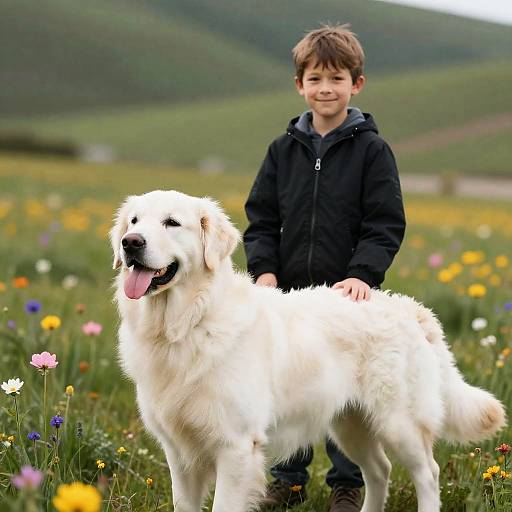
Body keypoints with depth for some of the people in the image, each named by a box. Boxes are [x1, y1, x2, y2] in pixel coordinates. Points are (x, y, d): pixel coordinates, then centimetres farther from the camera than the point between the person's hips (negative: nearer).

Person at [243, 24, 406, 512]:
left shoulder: (371, 149, -2)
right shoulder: (284, 149, 7)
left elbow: (386, 225, -5)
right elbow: (261, 217, 10)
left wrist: (362, 274, -18)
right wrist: (263, 267, -5)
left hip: (347, 295, -3)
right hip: (289, 293, 3)